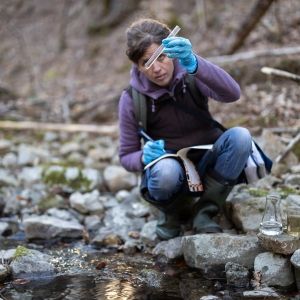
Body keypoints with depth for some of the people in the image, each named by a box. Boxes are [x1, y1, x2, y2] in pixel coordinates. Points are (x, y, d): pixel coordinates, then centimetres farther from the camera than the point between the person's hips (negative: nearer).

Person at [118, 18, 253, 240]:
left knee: (240, 136, -28)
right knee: (165, 169, -38)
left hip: (207, 165, 2)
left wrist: (194, 63, -46)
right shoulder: (132, 99, -9)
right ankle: (173, 212, -3)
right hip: (171, 174, -2)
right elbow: (127, 157, -1)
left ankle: (204, 212, -13)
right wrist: (144, 157, -25)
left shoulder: (189, 73, -9)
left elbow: (232, 94, -30)